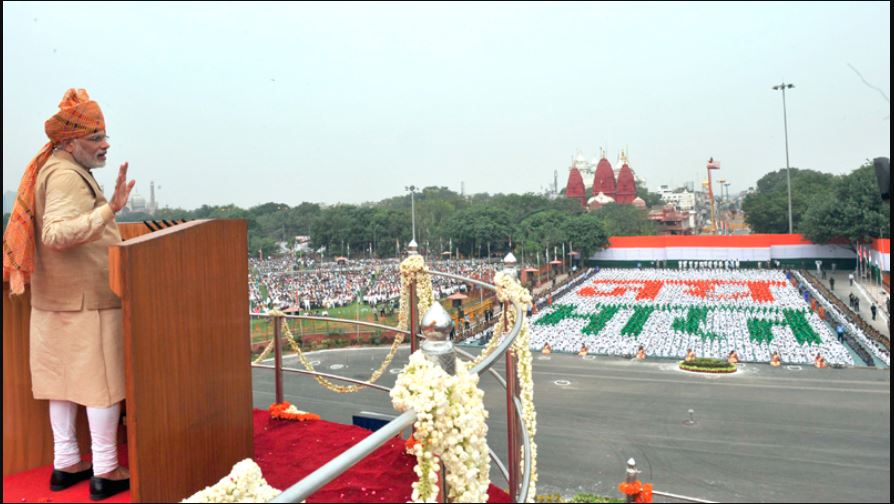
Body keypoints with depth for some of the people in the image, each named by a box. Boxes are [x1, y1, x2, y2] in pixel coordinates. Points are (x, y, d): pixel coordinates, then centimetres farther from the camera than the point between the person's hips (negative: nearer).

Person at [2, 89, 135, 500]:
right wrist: (110, 209, -38)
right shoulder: (66, 175, -17)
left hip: (59, 297, 10)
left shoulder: (56, 169, 13)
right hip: (86, 299, -10)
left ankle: (65, 464, 25)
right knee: (104, 382, -2)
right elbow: (56, 234, -31)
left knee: (64, 379, 14)